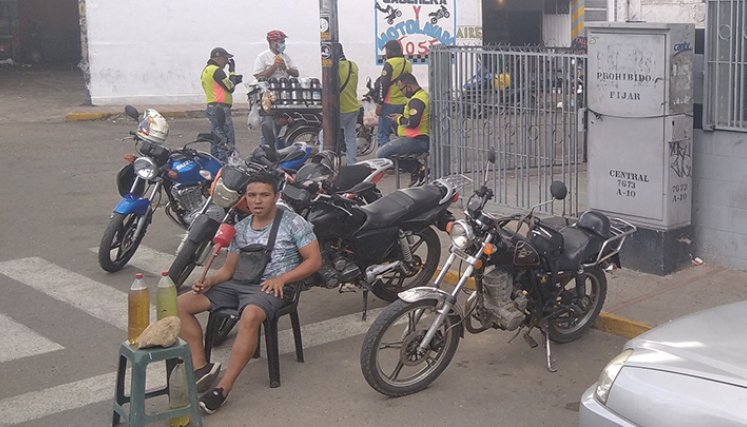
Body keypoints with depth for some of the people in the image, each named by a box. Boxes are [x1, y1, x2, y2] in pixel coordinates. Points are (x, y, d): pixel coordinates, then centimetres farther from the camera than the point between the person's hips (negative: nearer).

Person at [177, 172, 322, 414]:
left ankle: (223, 389, -37)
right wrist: (210, 280, -4)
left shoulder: (293, 222, 0)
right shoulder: (241, 228, 17)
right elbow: (228, 269, 19)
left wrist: (281, 278, -16)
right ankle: (201, 368, -14)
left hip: (271, 287, -6)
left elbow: (314, 260, -4)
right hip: (237, 284, 7)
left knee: (250, 316, -41)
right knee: (180, 305, -9)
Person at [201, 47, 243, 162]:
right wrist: (232, 71, -1)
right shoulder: (217, 71, -13)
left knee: (217, 139, 15)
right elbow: (230, 88, -12)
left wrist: (234, 80, 11)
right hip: (220, 108, -10)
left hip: (211, 107, 10)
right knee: (228, 141, -11)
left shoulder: (206, 70, 19)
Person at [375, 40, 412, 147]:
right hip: (403, 103, 7)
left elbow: (383, 85, -14)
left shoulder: (389, 64, -11)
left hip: (390, 104, -7)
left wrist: (380, 104, -12)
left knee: (383, 134, -5)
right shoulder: (408, 64, 12)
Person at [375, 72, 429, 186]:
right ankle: (418, 168, 9)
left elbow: (413, 122, -28)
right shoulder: (424, 95, 16)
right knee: (386, 150, 25)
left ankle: (416, 169, -10)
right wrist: (401, 117, 15)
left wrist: (399, 120, -11)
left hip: (416, 140, -11)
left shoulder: (417, 100, -18)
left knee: (381, 154, -16)